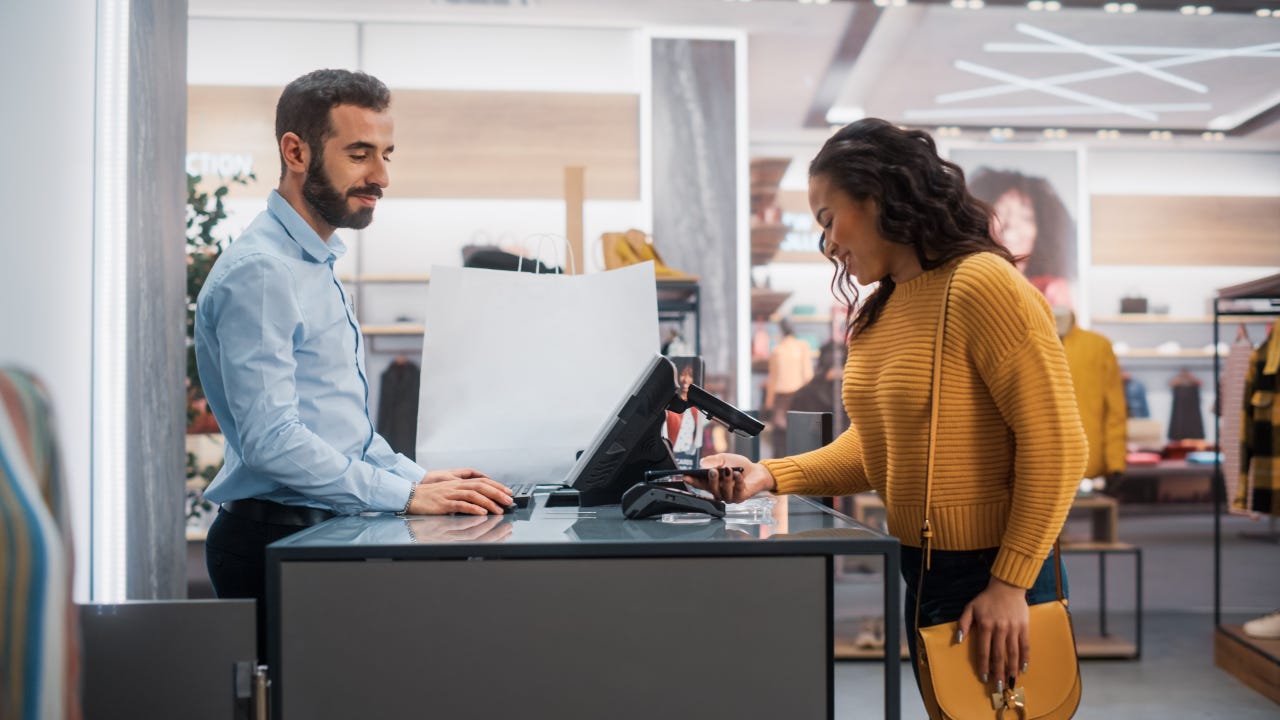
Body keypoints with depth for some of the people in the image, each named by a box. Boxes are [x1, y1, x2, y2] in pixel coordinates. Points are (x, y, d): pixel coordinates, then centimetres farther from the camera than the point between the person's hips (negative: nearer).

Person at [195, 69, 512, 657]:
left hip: (323, 530, 9)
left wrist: (419, 478, 9)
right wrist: (406, 495, -20)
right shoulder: (257, 272, -13)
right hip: (275, 538, -9)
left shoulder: (317, 265, 18)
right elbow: (270, 441, -21)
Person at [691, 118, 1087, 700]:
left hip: (990, 579, -8)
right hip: (922, 574, 8)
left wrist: (1009, 585, -21)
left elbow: (1055, 446, -20)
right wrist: (771, 475, -5)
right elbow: (872, 443, 9)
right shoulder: (878, 311, 7)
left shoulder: (980, 285, -18)